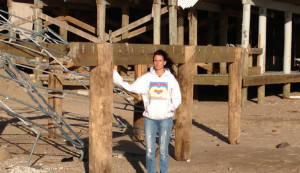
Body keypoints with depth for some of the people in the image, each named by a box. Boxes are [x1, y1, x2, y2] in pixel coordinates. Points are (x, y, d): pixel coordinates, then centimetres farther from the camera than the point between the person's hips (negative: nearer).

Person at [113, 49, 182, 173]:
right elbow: (132, 88, -4)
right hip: (150, 118, 1)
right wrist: (116, 78, -11)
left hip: (166, 119, -1)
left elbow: (177, 98, 3)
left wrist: (171, 108, -15)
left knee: (163, 150, 6)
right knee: (149, 151, 4)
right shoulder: (147, 78, 1)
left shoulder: (170, 78, 0)